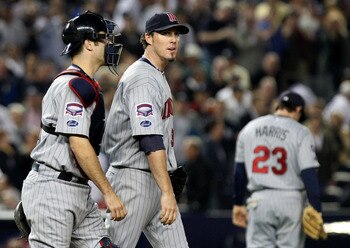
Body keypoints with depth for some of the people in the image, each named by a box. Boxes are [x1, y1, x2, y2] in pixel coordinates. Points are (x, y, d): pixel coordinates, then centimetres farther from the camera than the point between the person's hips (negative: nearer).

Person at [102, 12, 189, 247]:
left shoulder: (158, 77, 18)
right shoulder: (141, 79, -15)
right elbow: (150, 141, -26)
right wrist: (167, 192, -32)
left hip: (156, 182, 10)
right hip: (135, 180, -10)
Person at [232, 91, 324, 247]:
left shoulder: (249, 128, 9)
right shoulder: (301, 132, -4)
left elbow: (239, 171, 12)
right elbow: (309, 173, -11)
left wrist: (238, 204, 20)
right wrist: (316, 209, -10)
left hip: (260, 199, 2)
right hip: (291, 199, -2)